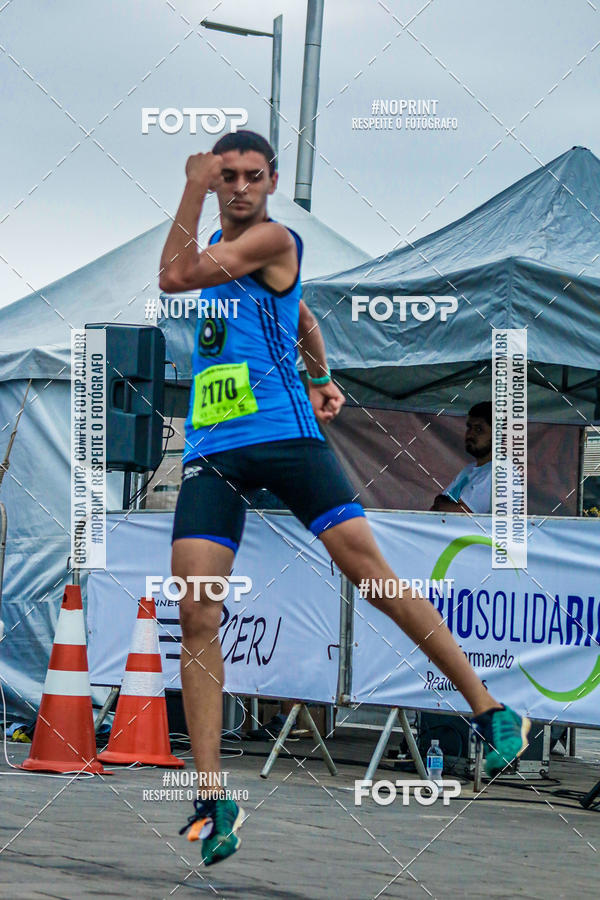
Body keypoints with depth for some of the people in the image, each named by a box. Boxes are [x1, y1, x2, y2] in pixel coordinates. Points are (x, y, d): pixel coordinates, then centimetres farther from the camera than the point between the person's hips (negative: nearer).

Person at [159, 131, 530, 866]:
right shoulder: (219, 245, 21)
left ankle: (490, 710, 2)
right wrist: (319, 371, 22)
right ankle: (211, 797, -8)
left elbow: (175, 277, -13)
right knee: (196, 617, -7)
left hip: (286, 435, -6)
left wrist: (191, 190, -6)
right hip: (210, 451, 7)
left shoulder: (273, 239, -4)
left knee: (370, 571, -10)